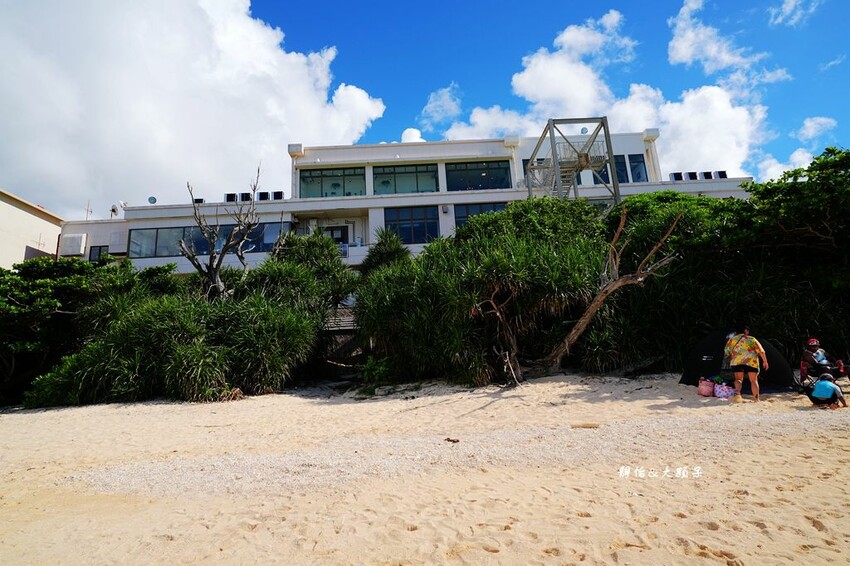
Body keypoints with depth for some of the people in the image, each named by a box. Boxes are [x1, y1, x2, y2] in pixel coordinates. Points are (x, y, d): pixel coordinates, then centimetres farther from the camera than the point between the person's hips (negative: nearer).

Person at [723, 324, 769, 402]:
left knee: (738, 379, 8)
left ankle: (737, 393, -18)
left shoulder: (732, 340, 17)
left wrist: (730, 360, 30)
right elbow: (761, 351, 7)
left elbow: (726, 353, 16)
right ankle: (756, 399, 10)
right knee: (753, 380, 12)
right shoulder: (752, 339, 15)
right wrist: (765, 361, 12)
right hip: (752, 362, 0)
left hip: (737, 362, 0)